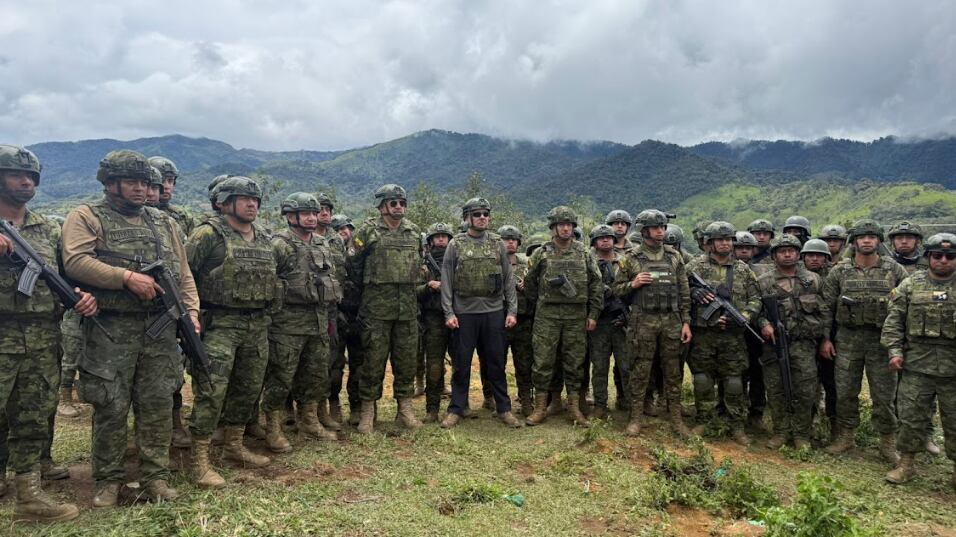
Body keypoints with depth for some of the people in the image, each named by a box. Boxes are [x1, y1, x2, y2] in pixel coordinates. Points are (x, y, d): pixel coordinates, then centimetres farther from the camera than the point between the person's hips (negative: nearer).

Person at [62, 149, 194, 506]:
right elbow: (75, 262, -14)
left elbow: (183, 273, 14)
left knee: (158, 405, 6)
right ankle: (108, 480, 19)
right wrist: (127, 276, -21)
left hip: (161, 328, 4)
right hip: (111, 330, -4)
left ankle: (156, 477, 17)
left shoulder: (164, 223, 16)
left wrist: (191, 310, 2)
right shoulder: (86, 217, 2)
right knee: (111, 408, 3)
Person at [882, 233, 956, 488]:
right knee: (911, 415, 6)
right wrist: (894, 351, -6)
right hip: (916, 364, 0)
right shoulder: (910, 285, 4)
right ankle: (906, 463, 19)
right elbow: (893, 321, 3)